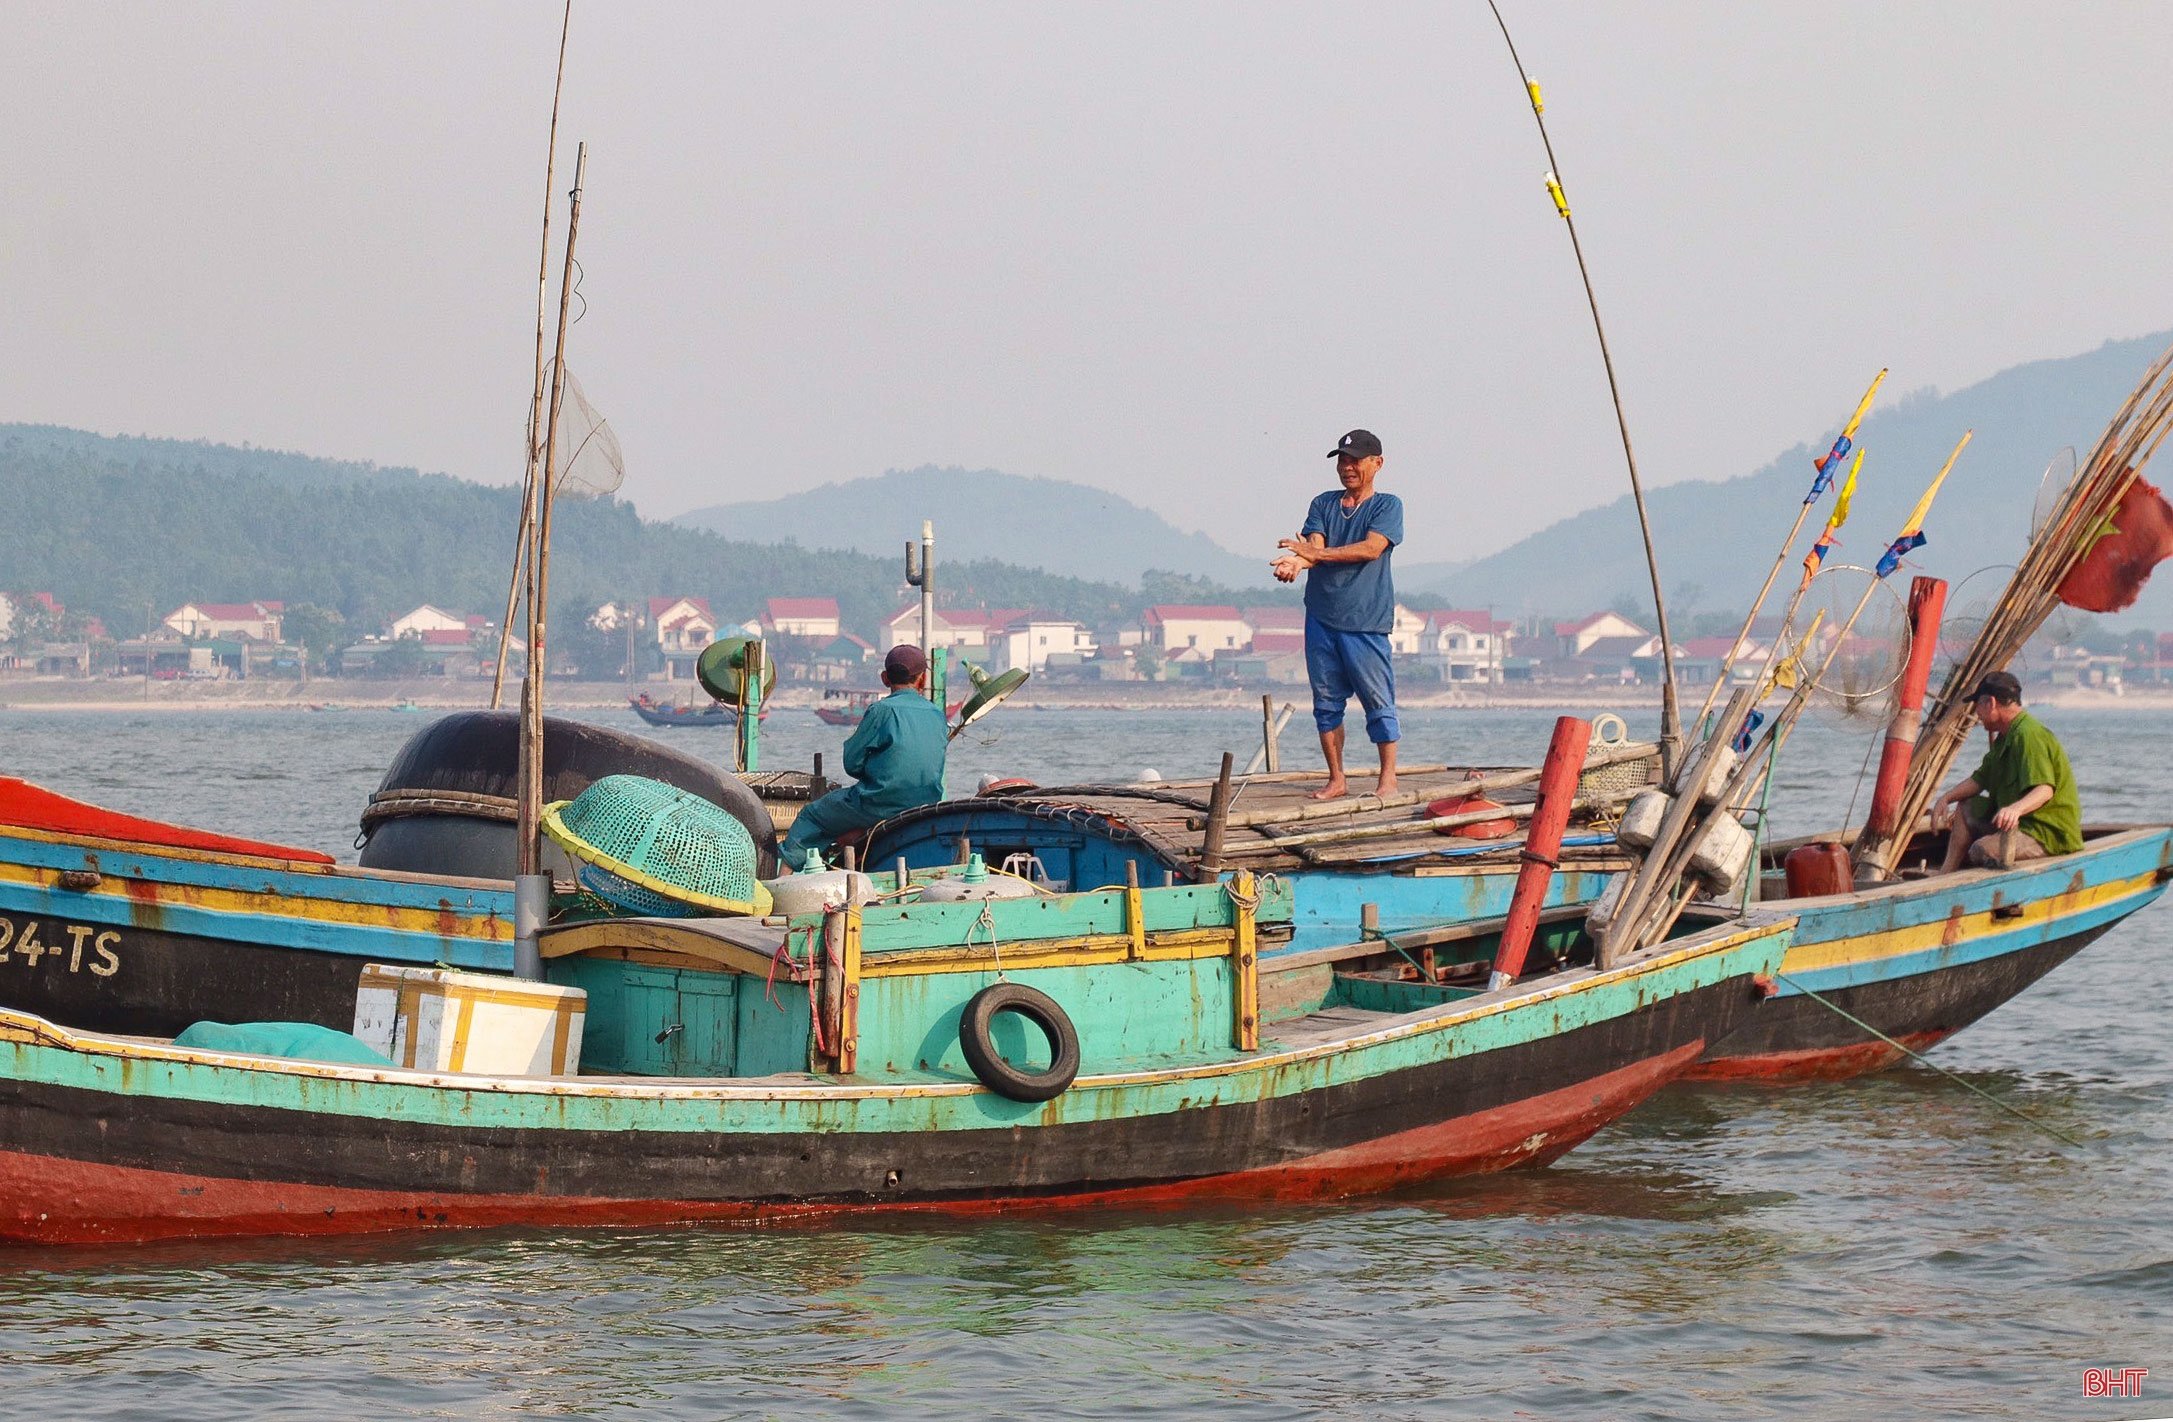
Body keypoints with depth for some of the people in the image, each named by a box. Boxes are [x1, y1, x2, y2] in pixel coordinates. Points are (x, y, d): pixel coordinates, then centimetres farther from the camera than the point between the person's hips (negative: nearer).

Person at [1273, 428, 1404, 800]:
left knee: (1378, 701, -3)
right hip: (1321, 617, 4)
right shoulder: (1323, 504, 14)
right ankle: (1336, 780, 14)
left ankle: (1388, 779, 4)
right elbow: (1315, 548, -1)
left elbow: (1371, 548, -14)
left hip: (1366, 620, -4)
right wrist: (1297, 562, -25)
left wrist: (1316, 553, -20)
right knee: (1326, 700, 6)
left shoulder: (1387, 506, 2)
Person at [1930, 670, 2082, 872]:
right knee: (1965, 811, 18)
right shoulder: (2006, 736, 15)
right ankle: (1946, 876, 9)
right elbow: (1980, 779, 23)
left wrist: (2016, 809, -50)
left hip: (2051, 834, -11)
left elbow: (2045, 790, -33)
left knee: (1981, 850, -30)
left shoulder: (2028, 735, -20)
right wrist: (1946, 798, 9)